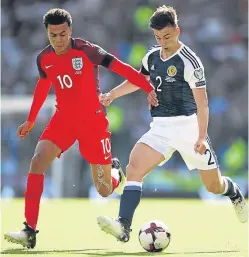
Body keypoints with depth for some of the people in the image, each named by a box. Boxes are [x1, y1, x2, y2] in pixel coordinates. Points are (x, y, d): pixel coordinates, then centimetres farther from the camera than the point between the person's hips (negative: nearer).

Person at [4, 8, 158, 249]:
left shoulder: (87, 51, -16)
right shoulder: (44, 58, -2)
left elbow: (121, 68, -14)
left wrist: (149, 89, -23)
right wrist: (30, 121, 24)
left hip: (93, 120, -3)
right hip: (63, 118, 3)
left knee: (105, 190, 1)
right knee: (37, 161, -21)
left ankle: (115, 171, 42)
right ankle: (29, 231, -21)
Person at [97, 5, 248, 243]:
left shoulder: (189, 61, -14)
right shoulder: (152, 57, 6)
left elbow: (201, 102, -15)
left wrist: (202, 136, -21)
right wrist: (111, 95, 15)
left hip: (187, 126, -5)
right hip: (160, 127, 5)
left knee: (214, 185, 7)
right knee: (133, 168, -19)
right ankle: (123, 227, -28)